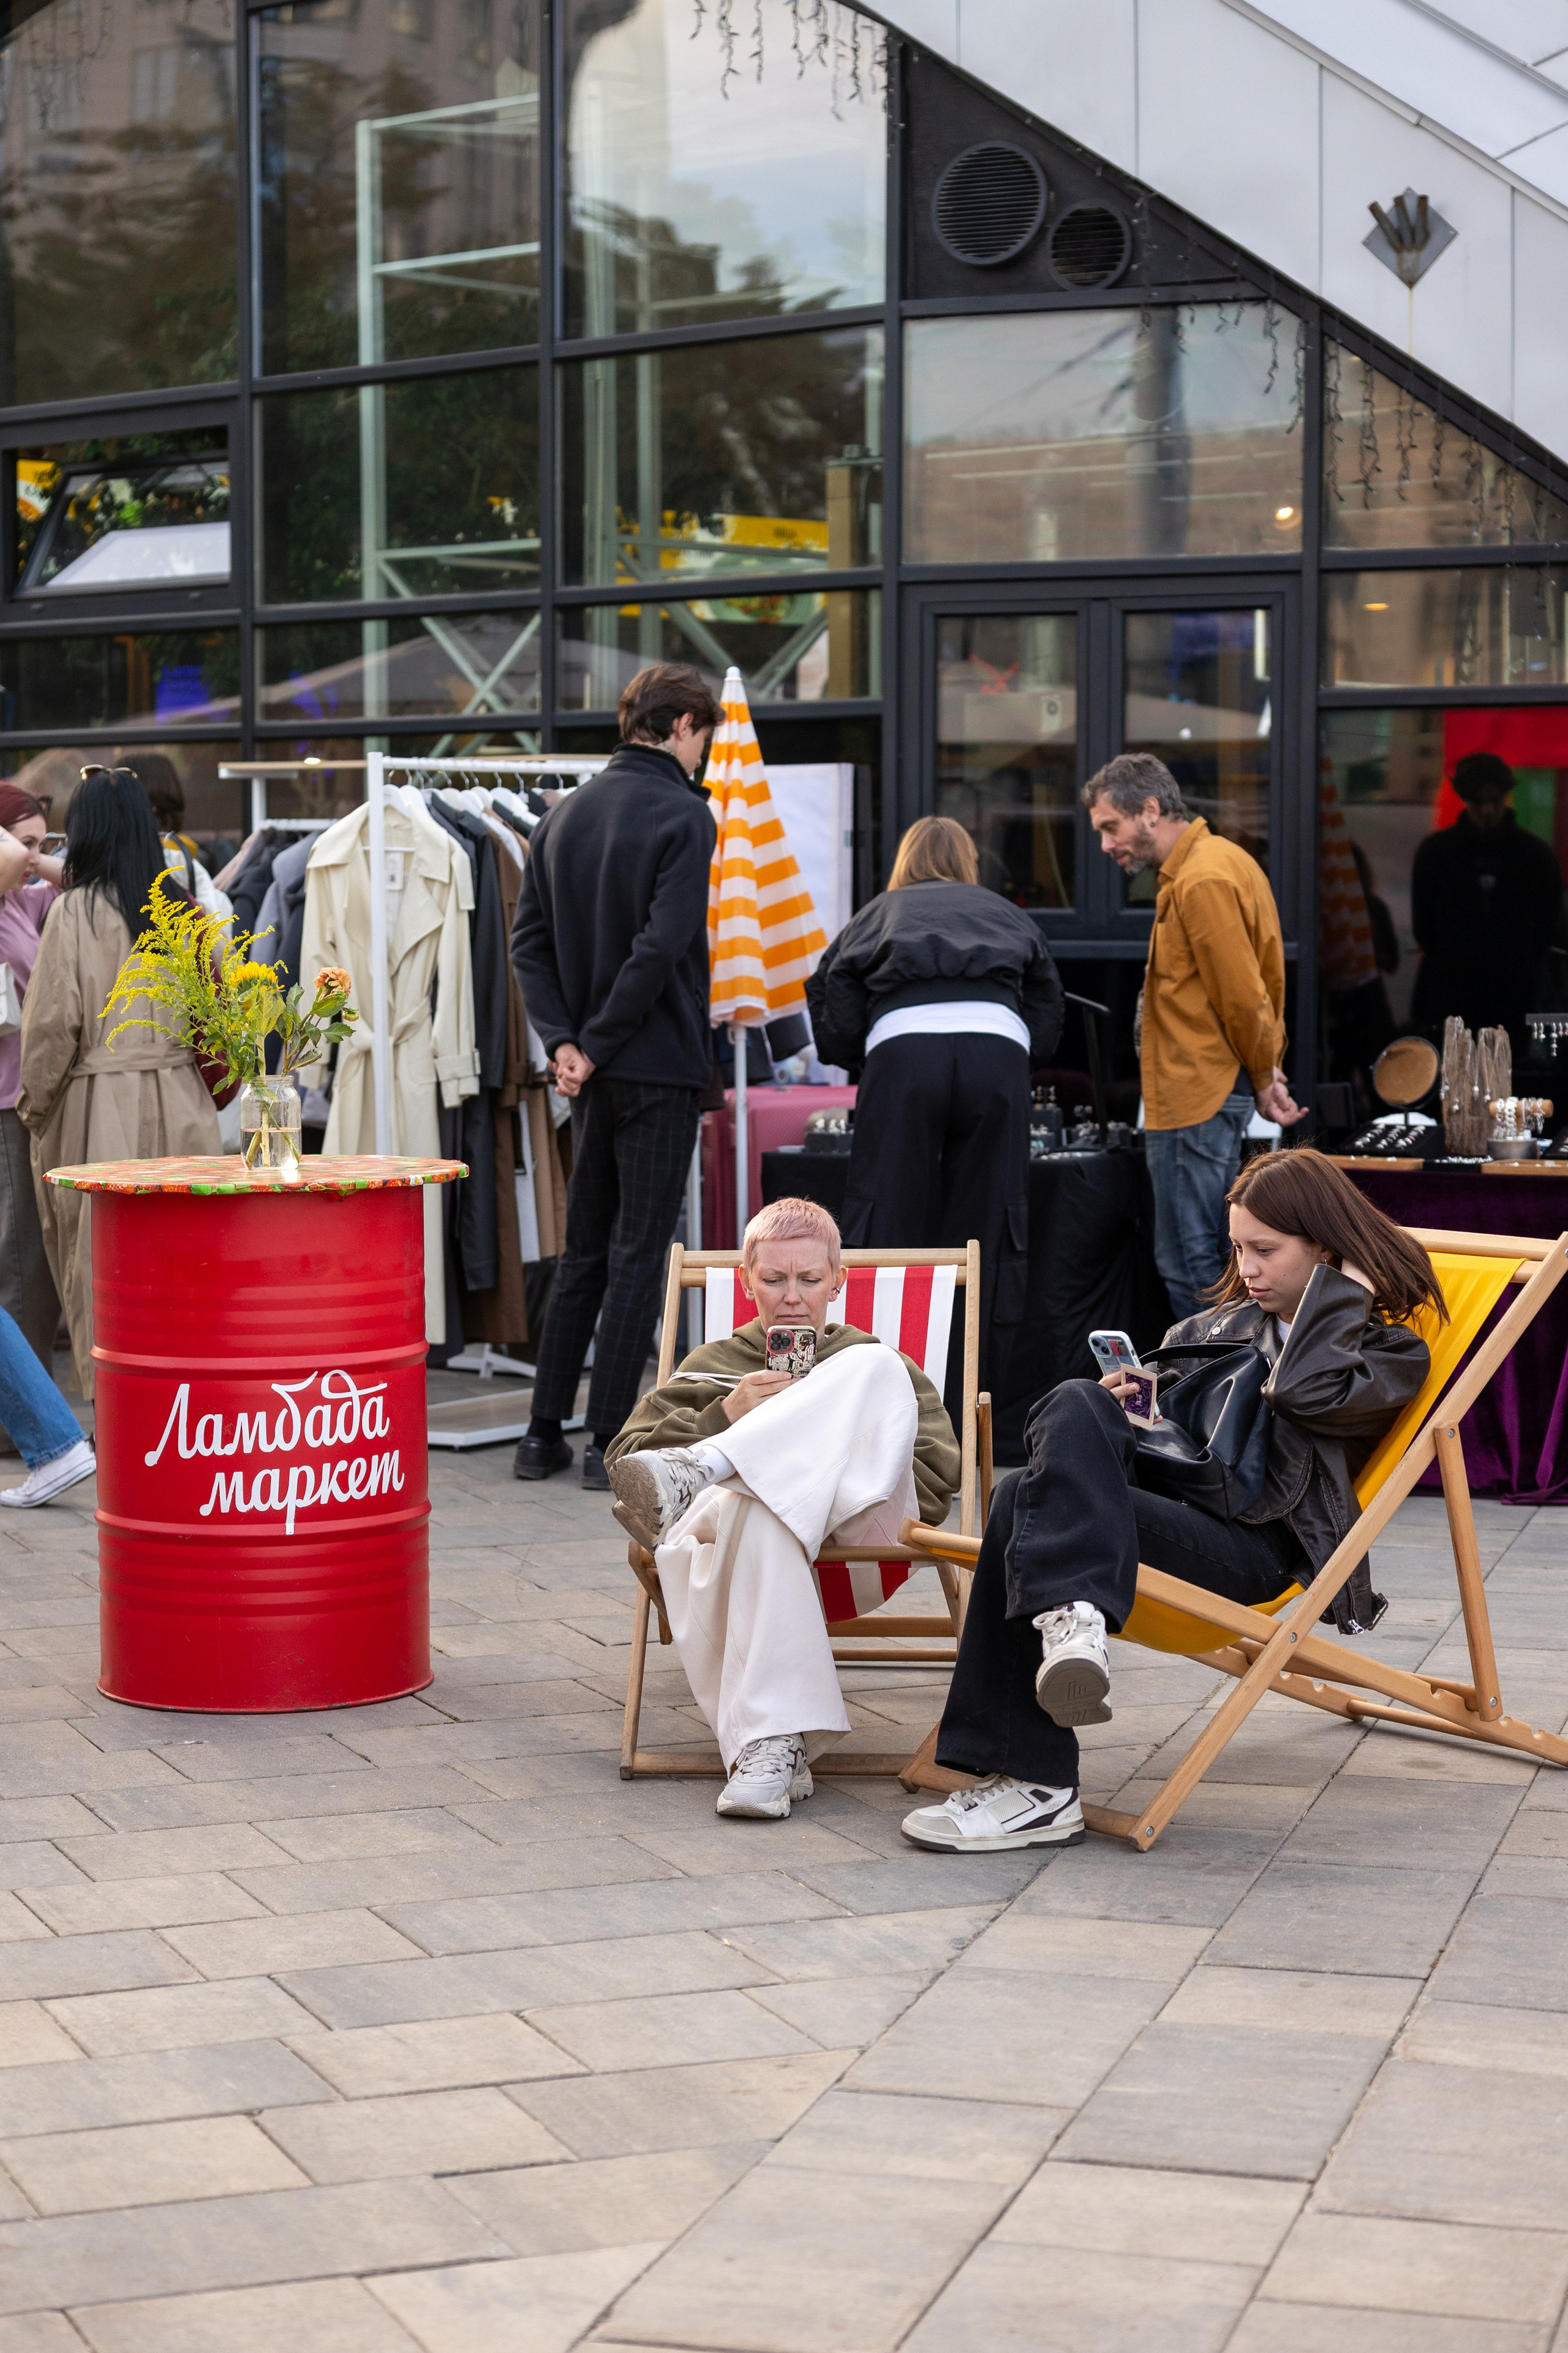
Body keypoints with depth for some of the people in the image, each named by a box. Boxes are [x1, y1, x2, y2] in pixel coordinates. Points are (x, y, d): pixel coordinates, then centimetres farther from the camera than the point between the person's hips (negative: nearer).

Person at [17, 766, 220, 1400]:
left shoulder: (74, 912, -9)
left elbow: (55, 1021, -9)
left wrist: (34, 1107, 4)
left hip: (100, 1108, -4)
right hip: (179, 1103, 4)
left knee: (100, 1259, 3)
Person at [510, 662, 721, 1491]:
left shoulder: (564, 814, 10)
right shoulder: (683, 815, -11)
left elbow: (529, 939, 7)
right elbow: (661, 947, -19)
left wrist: (563, 1041, 0)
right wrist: (596, 1044, -12)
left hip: (593, 1072, 7)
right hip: (658, 1064, -7)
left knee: (582, 1253, 14)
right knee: (638, 1252, -1)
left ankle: (544, 1432, 15)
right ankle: (611, 1440, 1)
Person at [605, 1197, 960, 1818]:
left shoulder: (881, 1363, 32)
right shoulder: (710, 1367, 32)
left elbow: (936, 1486, 15)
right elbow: (623, 1460, 16)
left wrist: (837, 1447, -2)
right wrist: (726, 1415, 3)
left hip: (863, 1535, 1)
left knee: (877, 1368, -25)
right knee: (756, 1501, -42)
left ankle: (695, 1473, -40)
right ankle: (770, 1743, -49)